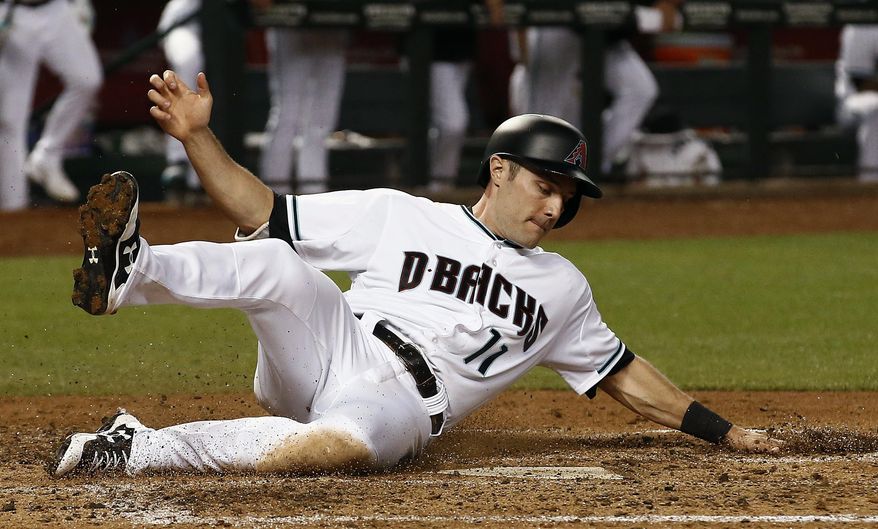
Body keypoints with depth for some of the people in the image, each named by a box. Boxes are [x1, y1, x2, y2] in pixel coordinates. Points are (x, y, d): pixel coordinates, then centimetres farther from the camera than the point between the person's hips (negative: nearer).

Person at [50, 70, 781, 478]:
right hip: (321, 356, 1)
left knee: (351, 441, -40)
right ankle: (130, 272, -52)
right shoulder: (398, 217, 12)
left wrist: (719, 430, 24)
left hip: (400, 408, -1)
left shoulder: (562, 288, 21)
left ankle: (137, 449, -40)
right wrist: (197, 137, -5)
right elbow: (262, 212, 8)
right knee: (277, 262, -29)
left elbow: (622, 374, 29)